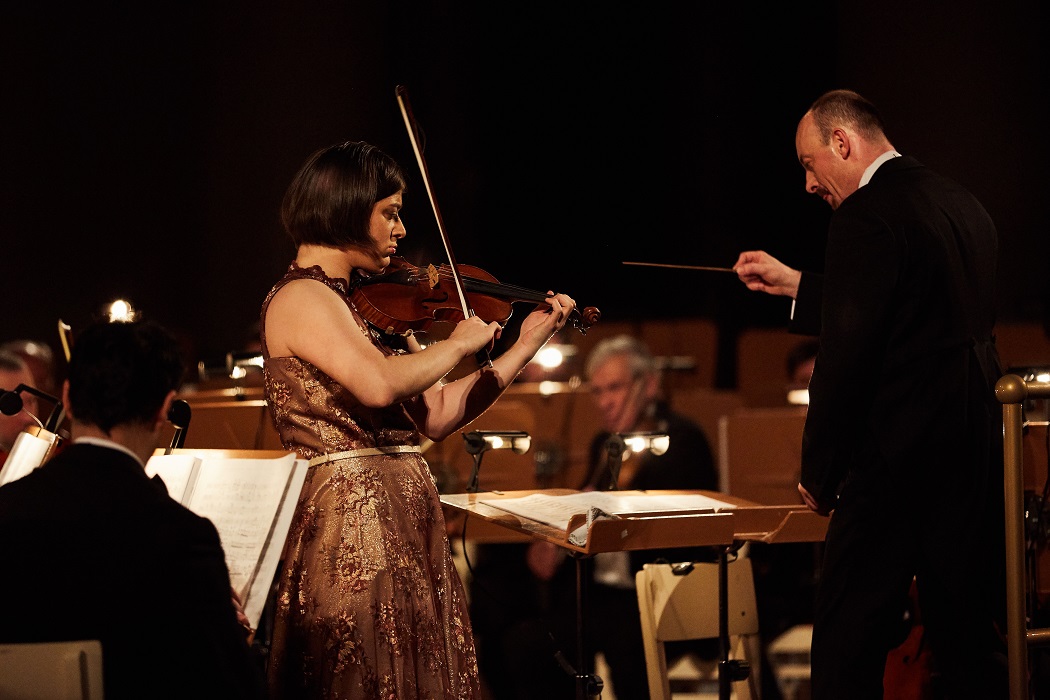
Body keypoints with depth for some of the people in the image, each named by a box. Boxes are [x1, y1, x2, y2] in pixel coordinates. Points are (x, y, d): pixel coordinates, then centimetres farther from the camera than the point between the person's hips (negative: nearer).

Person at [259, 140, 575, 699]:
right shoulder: (301, 298, -11)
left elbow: (436, 416, 13)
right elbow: (380, 385, -27)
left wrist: (527, 344, 15)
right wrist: (459, 344, -10)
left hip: (405, 525, 9)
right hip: (355, 528, -9)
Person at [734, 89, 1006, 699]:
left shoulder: (867, 214, -12)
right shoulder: (965, 207, 13)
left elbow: (847, 354, -17)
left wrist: (819, 472, -9)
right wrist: (794, 284, 28)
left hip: (898, 455, -8)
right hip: (977, 449, 8)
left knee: (848, 640, -2)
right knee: (972, 634, 13)